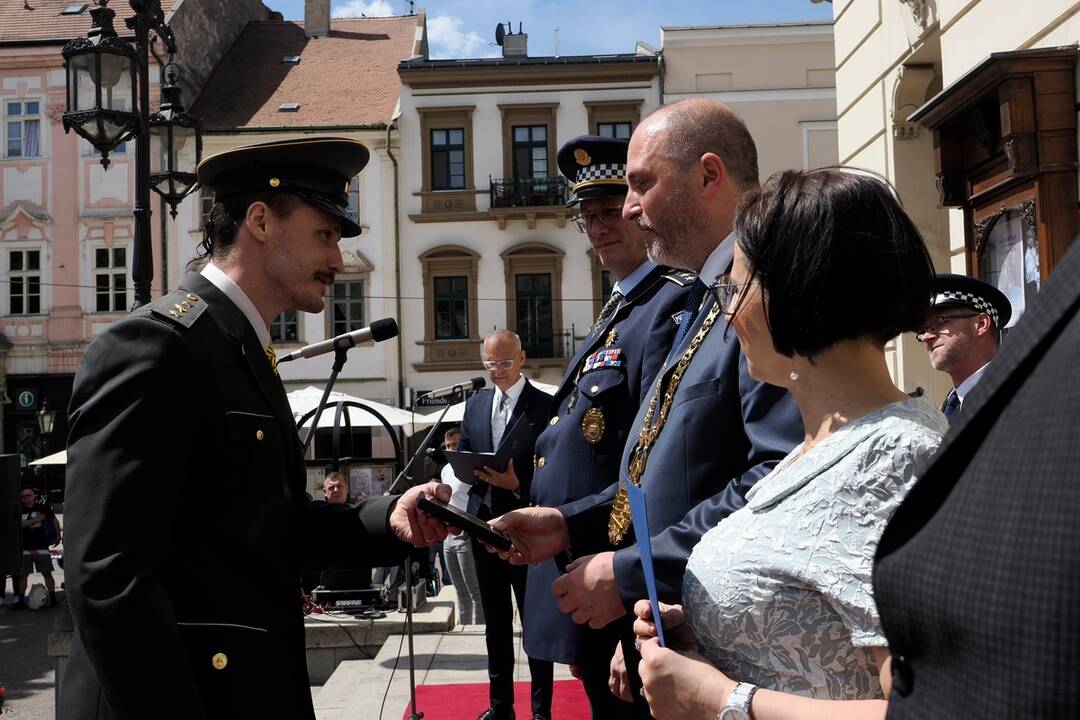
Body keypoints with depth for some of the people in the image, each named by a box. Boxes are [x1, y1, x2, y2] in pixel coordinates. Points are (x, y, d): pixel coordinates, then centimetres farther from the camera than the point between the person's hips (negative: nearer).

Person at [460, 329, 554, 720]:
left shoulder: (545, 405, -6)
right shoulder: (475, 404, 12)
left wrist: (518, 485, -23)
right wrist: (471, 471, -7)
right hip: (484, 522, 5)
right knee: (495, 621, 14)